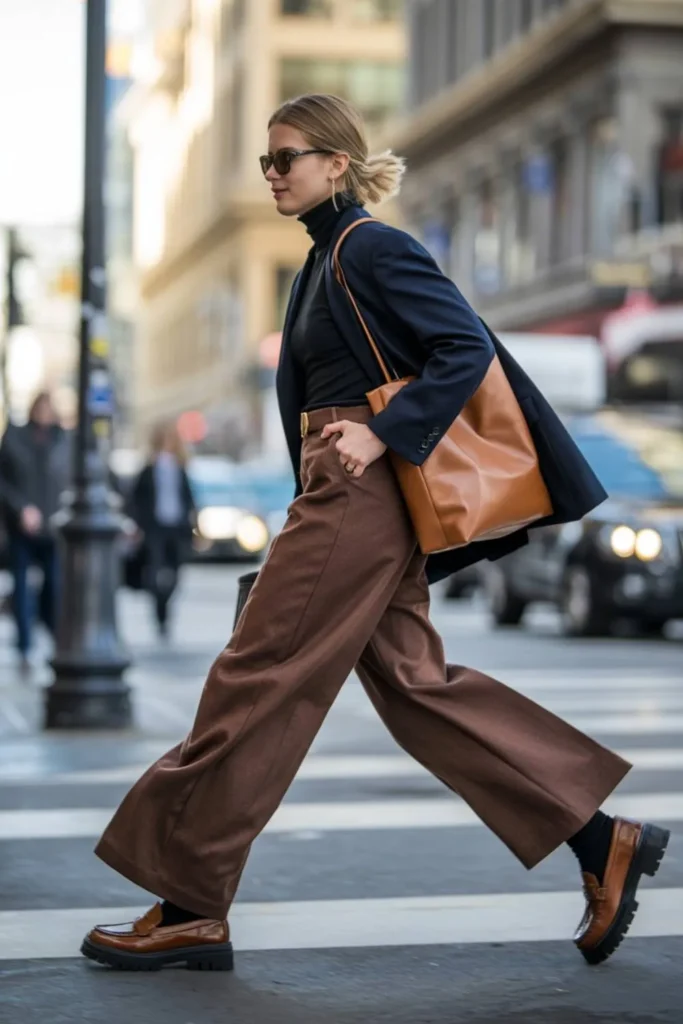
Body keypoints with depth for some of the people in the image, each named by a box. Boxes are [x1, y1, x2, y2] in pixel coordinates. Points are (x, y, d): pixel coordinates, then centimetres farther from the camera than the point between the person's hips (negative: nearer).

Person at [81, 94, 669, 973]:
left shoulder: (373, 249, -10)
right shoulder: (323, 262, 18)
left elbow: (468, 347, -17)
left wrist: (383, 435, -22)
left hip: (358, 497, -10)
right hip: (340, 497, 10)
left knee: (258, 682, -6)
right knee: (414, 685, 9)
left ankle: (191, 908, 3)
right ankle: (601, 842, 12)